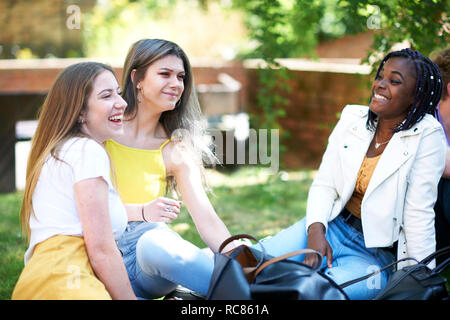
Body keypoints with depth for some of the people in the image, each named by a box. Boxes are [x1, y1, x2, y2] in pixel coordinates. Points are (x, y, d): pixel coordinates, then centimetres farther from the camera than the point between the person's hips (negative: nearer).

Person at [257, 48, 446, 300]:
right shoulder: (353, 118, 6)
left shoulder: (427, 135, -9)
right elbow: (324, 184, 4)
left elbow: (419, 215, -12)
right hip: (332, 225, 4)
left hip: (380, 254, -4)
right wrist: (316, 231, -14)